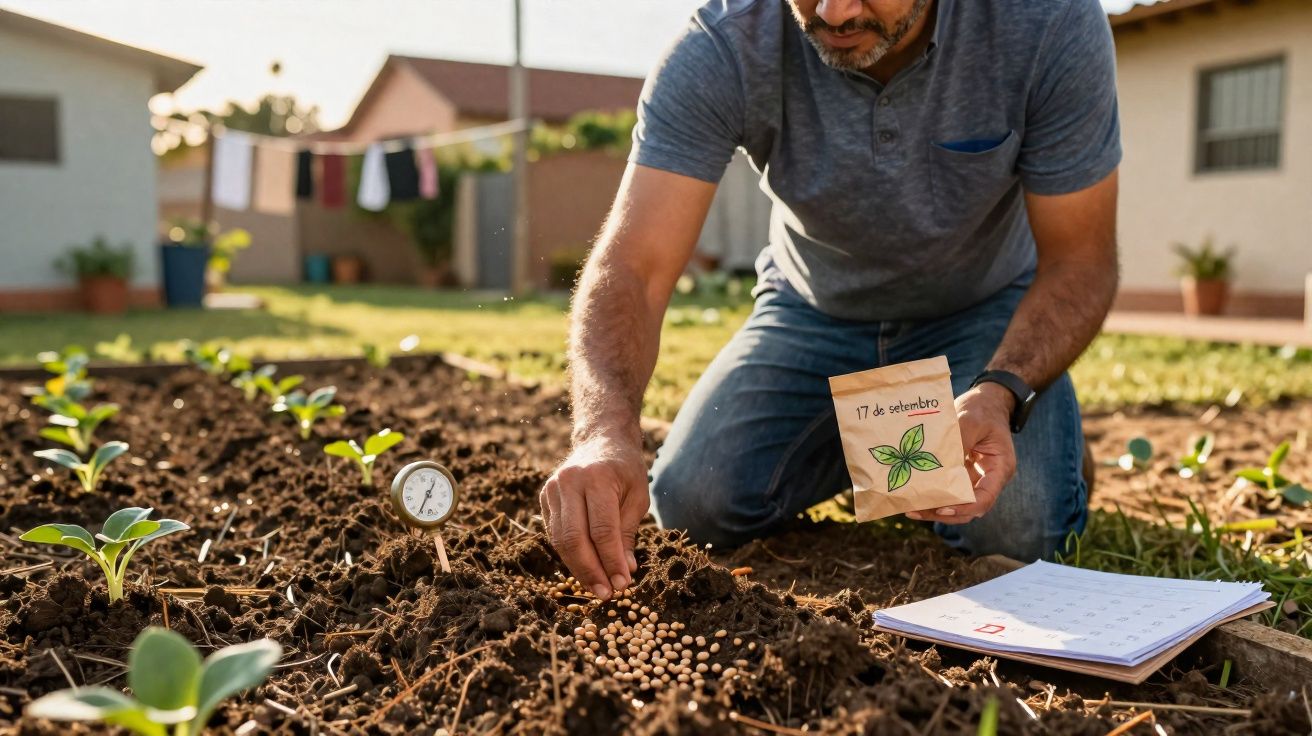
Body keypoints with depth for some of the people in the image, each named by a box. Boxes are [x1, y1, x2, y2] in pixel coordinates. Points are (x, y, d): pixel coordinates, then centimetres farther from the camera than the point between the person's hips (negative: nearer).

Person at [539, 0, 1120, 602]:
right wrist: (606, 430, -53)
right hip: (814, 309, 2)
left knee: (1017, 528, -25)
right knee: (692, 504, -15)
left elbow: (1078, 263, -19)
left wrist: (1000, 393, -38)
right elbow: (631, 267, -33)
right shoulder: (721, 49, -28)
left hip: (980, 310, -1)